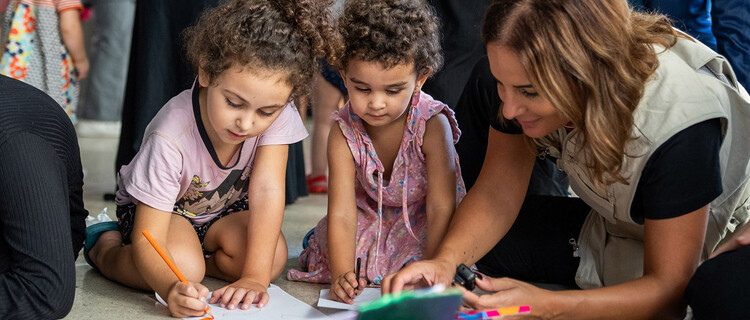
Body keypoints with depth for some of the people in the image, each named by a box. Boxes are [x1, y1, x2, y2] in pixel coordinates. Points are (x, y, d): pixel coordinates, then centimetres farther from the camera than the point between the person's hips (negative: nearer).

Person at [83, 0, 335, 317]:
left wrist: (255, 278, -41)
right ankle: (105, 246, -3)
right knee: (184, 265, -34)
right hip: (158, 209, -4)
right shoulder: (170, 139, -38)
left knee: (273, 258, -24)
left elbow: (267, 189, -33)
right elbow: (148, 241, -38)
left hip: (223, 211, 4)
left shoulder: (278, 113, -29)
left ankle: (194, 256, 2)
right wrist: (172, 288, -60)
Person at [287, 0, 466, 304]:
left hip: (423, 223, -2)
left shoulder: (432, 125, -28)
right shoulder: (344, 133, -21)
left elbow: (441, 208, -27)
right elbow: (342, 213, -27)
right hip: (372, 219, 3)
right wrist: (341, 276, -41)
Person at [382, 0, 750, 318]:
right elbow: (496, 191, -13)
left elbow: (669, 289, -32)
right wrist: (445, 261, -33)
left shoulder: (677, 122, -39)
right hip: (608, 228, 5)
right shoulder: (530, 77, -22)